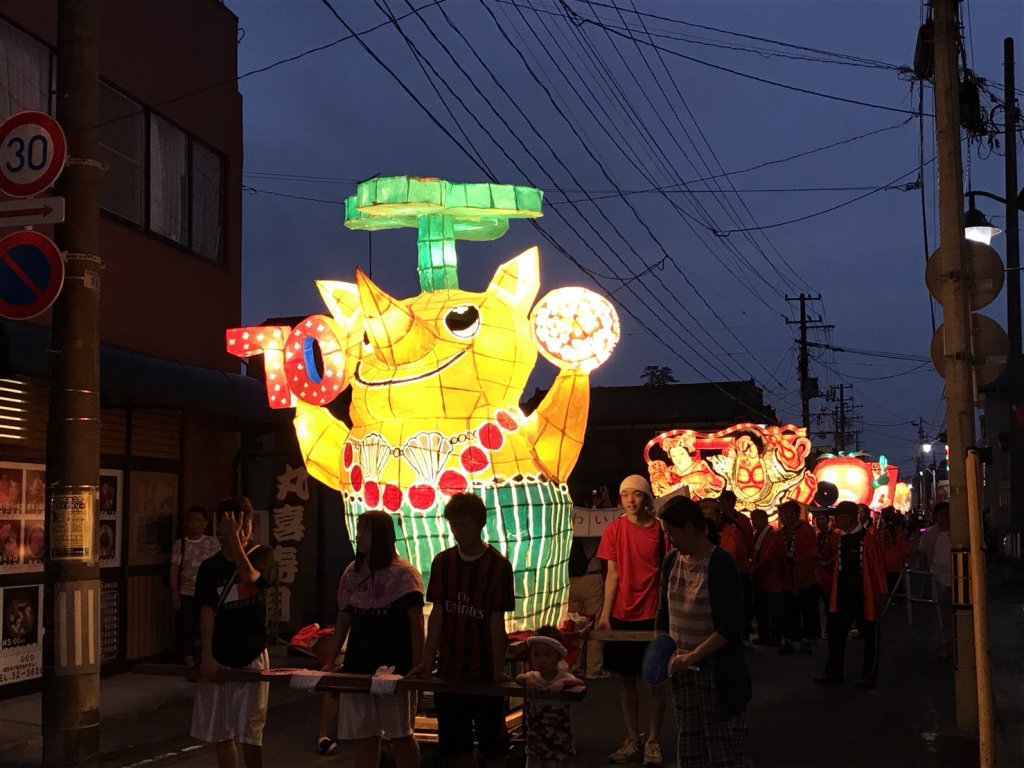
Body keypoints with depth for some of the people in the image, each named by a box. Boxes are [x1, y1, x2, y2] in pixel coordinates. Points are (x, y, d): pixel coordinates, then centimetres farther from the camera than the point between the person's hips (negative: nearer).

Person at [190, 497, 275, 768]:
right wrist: (207, 658, -11)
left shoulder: (262, 555, 0)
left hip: (251, 656, -2)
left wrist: (234, 538, -23)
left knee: (249, 735, -3)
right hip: (218, 658, 3)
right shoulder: (210, 567, 3)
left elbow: (250, 576, -24)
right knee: (221, 733, 10)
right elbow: (206, 615, -3)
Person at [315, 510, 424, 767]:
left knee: (399, 733, 1)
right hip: (358, 664, 5)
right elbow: (343, 621, 16)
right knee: (362, 734, 6)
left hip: (393, 666, -5)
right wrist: (329, 662, 10)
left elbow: (416, 623, -9)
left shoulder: (403, 573, -6)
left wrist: (417, 667, -14)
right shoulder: (352, 572, 11)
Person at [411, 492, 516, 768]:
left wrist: (499, 670, -16)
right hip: (449, 670, 4)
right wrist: (427, 661, 1)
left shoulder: (498, 566, -9)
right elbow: (437, 614, 6)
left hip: (484, 672, -4)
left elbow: (497, 621, -10)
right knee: (456, 744, 11)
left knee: (492, 745, 5)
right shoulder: (442, 562, 3)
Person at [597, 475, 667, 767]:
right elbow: (612, 574, 0)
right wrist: (605, 614, -5)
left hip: (653, 616, -2)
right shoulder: (614, 530, -1)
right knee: (626, 679, 9)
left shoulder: (660, 530, -5)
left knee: (656, 680, 5)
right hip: (622, 616, 2)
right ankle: (632, 741, 19)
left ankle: (653, 741, 18)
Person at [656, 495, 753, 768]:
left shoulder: (721, 564, -14)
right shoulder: (671, 562, 5)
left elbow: (731, 625, -19)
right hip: (682, 669, 7)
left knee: (725, 746, -1)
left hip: (718, 669, -7)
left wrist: (694, 656, -22)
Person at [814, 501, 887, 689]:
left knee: (869, 635, 7)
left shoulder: (866, 538, -15)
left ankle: (869, 674, 18)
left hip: (864, 595, -6)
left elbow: (877, 567, -11)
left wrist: (881, 594, -10)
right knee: (835, 633, 6)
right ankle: (834, 672, 16)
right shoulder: (839, 538, 6)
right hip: (843, 595, 6)